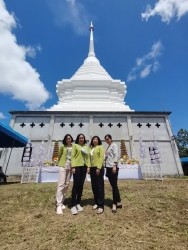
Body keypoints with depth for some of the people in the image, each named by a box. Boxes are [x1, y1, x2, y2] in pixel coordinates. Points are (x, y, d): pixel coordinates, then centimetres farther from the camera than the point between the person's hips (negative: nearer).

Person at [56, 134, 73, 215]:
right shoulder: (63, 147, -2)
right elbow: (59, 156, 10)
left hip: (70, 167, 3)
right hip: (63, 167, -3)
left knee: (66, 185, 10)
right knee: (61, 184, -6)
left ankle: (62, 202, 25)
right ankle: (59, 205, 1)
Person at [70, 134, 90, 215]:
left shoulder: (86, 147, 15)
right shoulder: (75, 145, 1)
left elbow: (88, 157, 14)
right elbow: (72, 156, -5)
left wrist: (88, 166, 5)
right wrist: (73, 167, -13)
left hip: (84, 167, 5)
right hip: (77, 166, -5)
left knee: (81, 185, 9)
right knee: (76, 185, -4)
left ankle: (78, 203, 22)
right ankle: (73, 205, 6)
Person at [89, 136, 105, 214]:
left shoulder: (100, 147, -2)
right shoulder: (91, 148, 16)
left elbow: (101, 157, -11)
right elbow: (90, 158, 14)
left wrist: (98, 168, -18)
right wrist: (89, 167, 6)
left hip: (98, 168, -6)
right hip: (92, 168, 7)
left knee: (100, 186, -3)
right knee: (94, 186, 12)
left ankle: (101, 206, 5)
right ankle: (96, 203, 26)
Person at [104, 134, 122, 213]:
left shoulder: (114, 145, -3)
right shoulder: (108, 147, 19)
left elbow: (116, 155, -13)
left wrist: (114, 166, -21)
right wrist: (107, 167, 11)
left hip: (113, 167, -8)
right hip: (108, 168, 8)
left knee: (114, 186, -4)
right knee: (113, 186, 12)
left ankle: (114, 204, 3)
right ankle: (119, 202, 22)